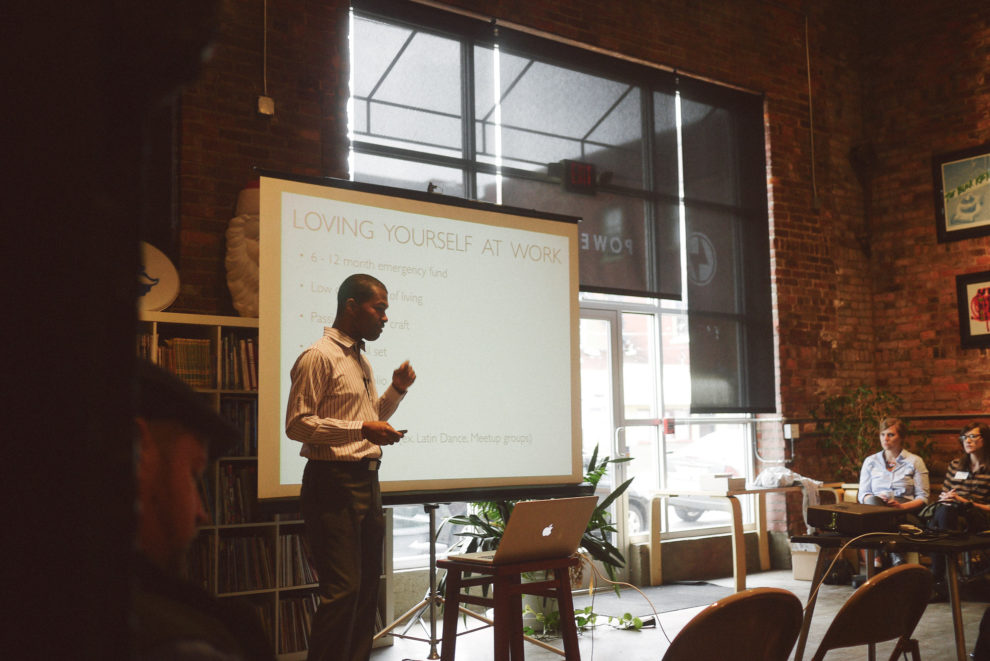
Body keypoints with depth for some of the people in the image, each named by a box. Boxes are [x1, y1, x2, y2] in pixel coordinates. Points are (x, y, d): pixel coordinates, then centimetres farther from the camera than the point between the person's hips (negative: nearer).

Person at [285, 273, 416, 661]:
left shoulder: (361, 361, 19)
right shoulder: (319, 357, -9)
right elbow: (297, 423, -16)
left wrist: (396, 390, 11)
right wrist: (360, 429, -19)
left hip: (367, 482, 9)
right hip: (334, 481, -9)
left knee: (367, 586, 12)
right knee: (342, 589, -11)